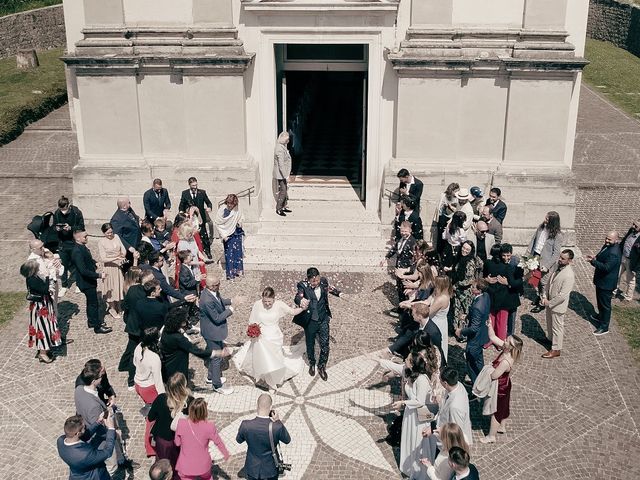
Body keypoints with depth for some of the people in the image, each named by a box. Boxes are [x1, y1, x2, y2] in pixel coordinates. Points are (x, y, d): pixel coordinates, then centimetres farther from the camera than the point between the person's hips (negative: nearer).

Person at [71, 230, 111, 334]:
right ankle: (97, 326, 12)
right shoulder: (77, 252, -28)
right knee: (93, 303, 1)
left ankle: (91, 321, 40)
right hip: (86, 282, -10)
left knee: (91, 301, 24)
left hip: (89, 280, 10)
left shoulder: (82, 247, 1)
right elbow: (83, 271, -31)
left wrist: (94, 262, 4)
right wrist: (99, 275, -26)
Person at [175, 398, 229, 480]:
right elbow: (218, 442, -7)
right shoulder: (209, 427, -24)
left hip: (186, 466, 0)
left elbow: (177, 442, -6)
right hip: (202, 466, 0)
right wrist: (226, 454, 12)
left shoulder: (181, 423, -22)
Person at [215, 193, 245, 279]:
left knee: (238, 251, 9)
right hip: (227, 235, -3)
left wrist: (240, 222, -9)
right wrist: (223, 235, -12)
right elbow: (218, 223, -9)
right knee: (229, 253, 1)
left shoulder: (237, 210, -8)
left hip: (237, 233, 3)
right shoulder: (222, 209, -16)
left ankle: (238, 270, 23)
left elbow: (242, 218, 13)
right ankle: (230, 273, 8)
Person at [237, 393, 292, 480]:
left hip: (252, 469, 1)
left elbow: (239, 440, -4)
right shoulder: (277, 427, -30)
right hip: (270, 469, -1)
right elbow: (287, 440, -7)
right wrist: (278, 421, -11)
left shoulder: (245, 425, -28)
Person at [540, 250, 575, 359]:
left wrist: (549, 303, -17)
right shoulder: (556, 265, -8)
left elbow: (562, 296, -28)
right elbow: (546, 280, 2)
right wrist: (544, 296, -5)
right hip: (549, 302, 7)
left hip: (558, 305, -7)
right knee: (549, 322, 28)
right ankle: (550, 339, 52)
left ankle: (556, 349, 27)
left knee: (557, 327, 11)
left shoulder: (569, 276, -31)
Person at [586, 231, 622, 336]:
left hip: (606, 283, -10)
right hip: (601, 280, 10)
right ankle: (601, 316, 51)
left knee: (605, 304, 3)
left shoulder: (614, 253, -30)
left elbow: (606, 267, -34)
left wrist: (593, 261, -30)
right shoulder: (607, 246, 1)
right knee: (600, 301, 29)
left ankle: (604, 327, 14)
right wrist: (595, 257, -2)